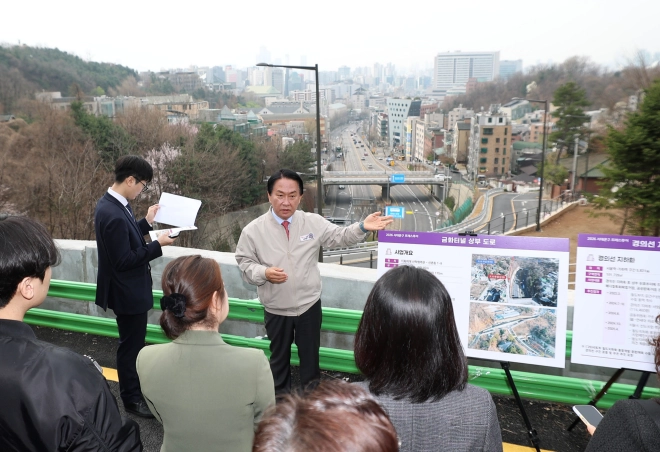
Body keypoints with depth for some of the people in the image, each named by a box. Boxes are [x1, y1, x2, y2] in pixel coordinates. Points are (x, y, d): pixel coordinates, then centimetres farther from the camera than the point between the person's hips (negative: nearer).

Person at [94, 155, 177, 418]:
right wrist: (158, 245, -21)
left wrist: (146, 222, 8)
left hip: (128, 289, 10)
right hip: (127, 292, -10)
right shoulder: (113, 215, -29)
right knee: (131, 345, 7)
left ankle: (135, 386, 44)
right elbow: (124, 260, -27)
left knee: (133, 342, 25)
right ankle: (132, 398, 26)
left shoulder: (111, 204, 2)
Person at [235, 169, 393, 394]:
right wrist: (264, 273, -24)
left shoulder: (313, 222, -8)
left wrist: (362, 227, -20)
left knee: (310, 353, 19)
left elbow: (340, 237, -3)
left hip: (309, 304, 1)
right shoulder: (253, 230, -12)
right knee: (279, 355, 21)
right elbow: (244, 262, -5)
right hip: (276, 308, -1)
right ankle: (280, 395, 45)